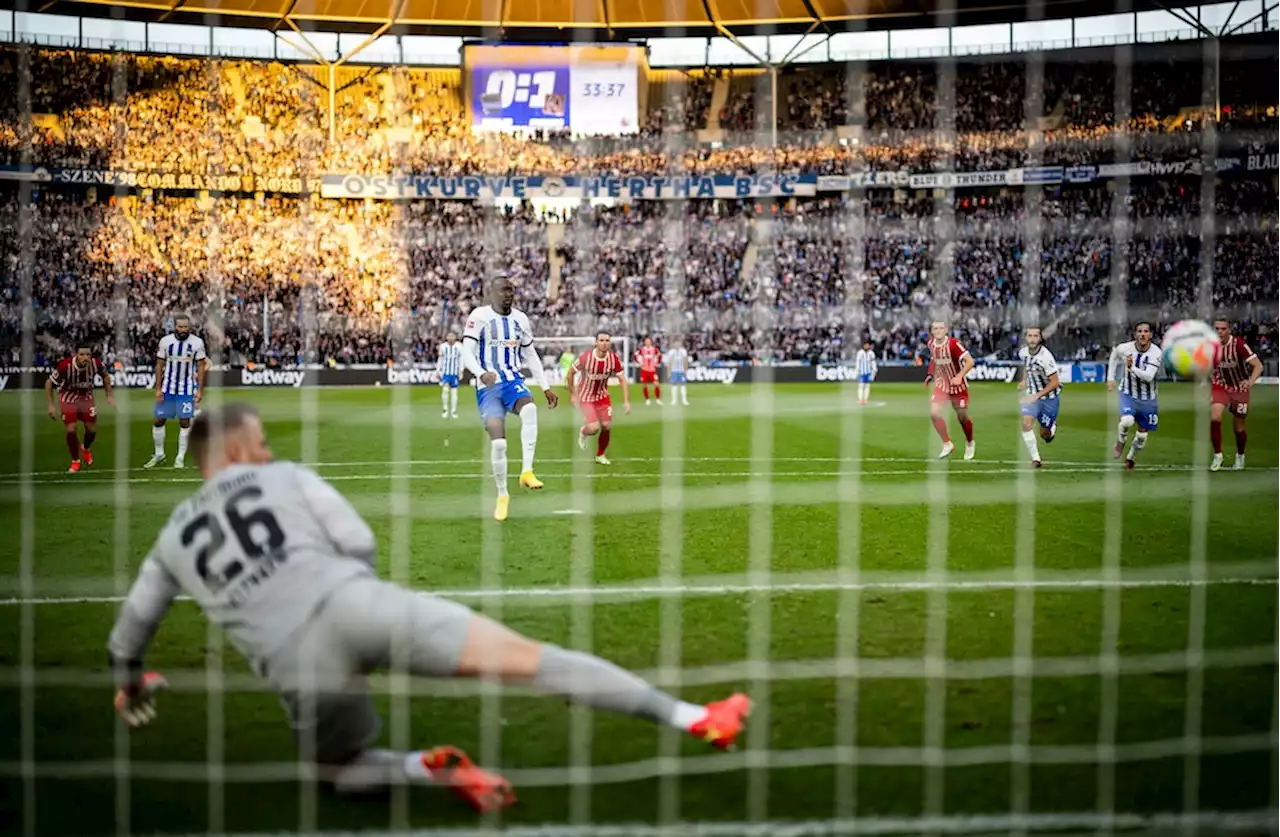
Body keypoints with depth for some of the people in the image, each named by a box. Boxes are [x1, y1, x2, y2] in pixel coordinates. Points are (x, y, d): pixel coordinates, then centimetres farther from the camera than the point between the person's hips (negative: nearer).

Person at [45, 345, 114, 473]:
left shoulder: (96, 363, -24)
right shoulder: (66, 366, -32)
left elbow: (105, 375, 1)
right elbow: (49, 382, -18)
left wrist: (109, 396, -1)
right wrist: (51, 405, -20)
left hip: (86, 397, 3)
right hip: (68, 399, -3)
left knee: (92, 429, 1)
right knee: (71, 430, -10)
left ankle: (85, 448, 37)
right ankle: (75, 461, 13)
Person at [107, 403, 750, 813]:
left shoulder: (173, 540, 27)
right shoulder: (285, 477, 18)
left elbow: (126, 639, 34)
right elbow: (361, 547, 10)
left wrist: (131, 688, 54)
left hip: (295, 662, 2)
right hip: (353, 603, -2)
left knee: (334, 771, 30)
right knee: (525, 657, 1)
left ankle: (428, 769, -3)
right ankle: (690, 717, -4)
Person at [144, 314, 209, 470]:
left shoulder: (197, 343, -9)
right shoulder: (165, 341, -7)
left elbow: (201, 367, -2)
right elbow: (159, 365, 1)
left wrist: (200, 390, -6)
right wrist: (158, 389, -3)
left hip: (187, 389, -1)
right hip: (167, 388, 1)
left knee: (185, 422, 0)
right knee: (158, 421, 5)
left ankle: (180, 457, 11)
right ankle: (159, 454, 22)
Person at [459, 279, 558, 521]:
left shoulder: (520, 319, 11)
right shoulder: (480, 316, -5)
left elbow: (530, 355, 20)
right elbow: (467, 353, -11)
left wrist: (546, 387, 16)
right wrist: (482, 374, -30)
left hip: (513, 381, 3)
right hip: (488, 387, -3)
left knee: (530, 409, -32)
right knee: (498, 442, -13)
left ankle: (526, 472, -28)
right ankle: (502, 495, 9)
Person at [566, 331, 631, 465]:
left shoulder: (614, 359, -16)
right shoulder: (586, 357, -25)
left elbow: (622, 379, -8)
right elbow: (571, 372, -10)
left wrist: (626, 401, -17)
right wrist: (572, 395, -7)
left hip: (602, 395, 4)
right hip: (586, 397, -4)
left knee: (607, 426, -2)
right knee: (594, 428, -16)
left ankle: (600, 455, 23)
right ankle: (583, 432, 23)